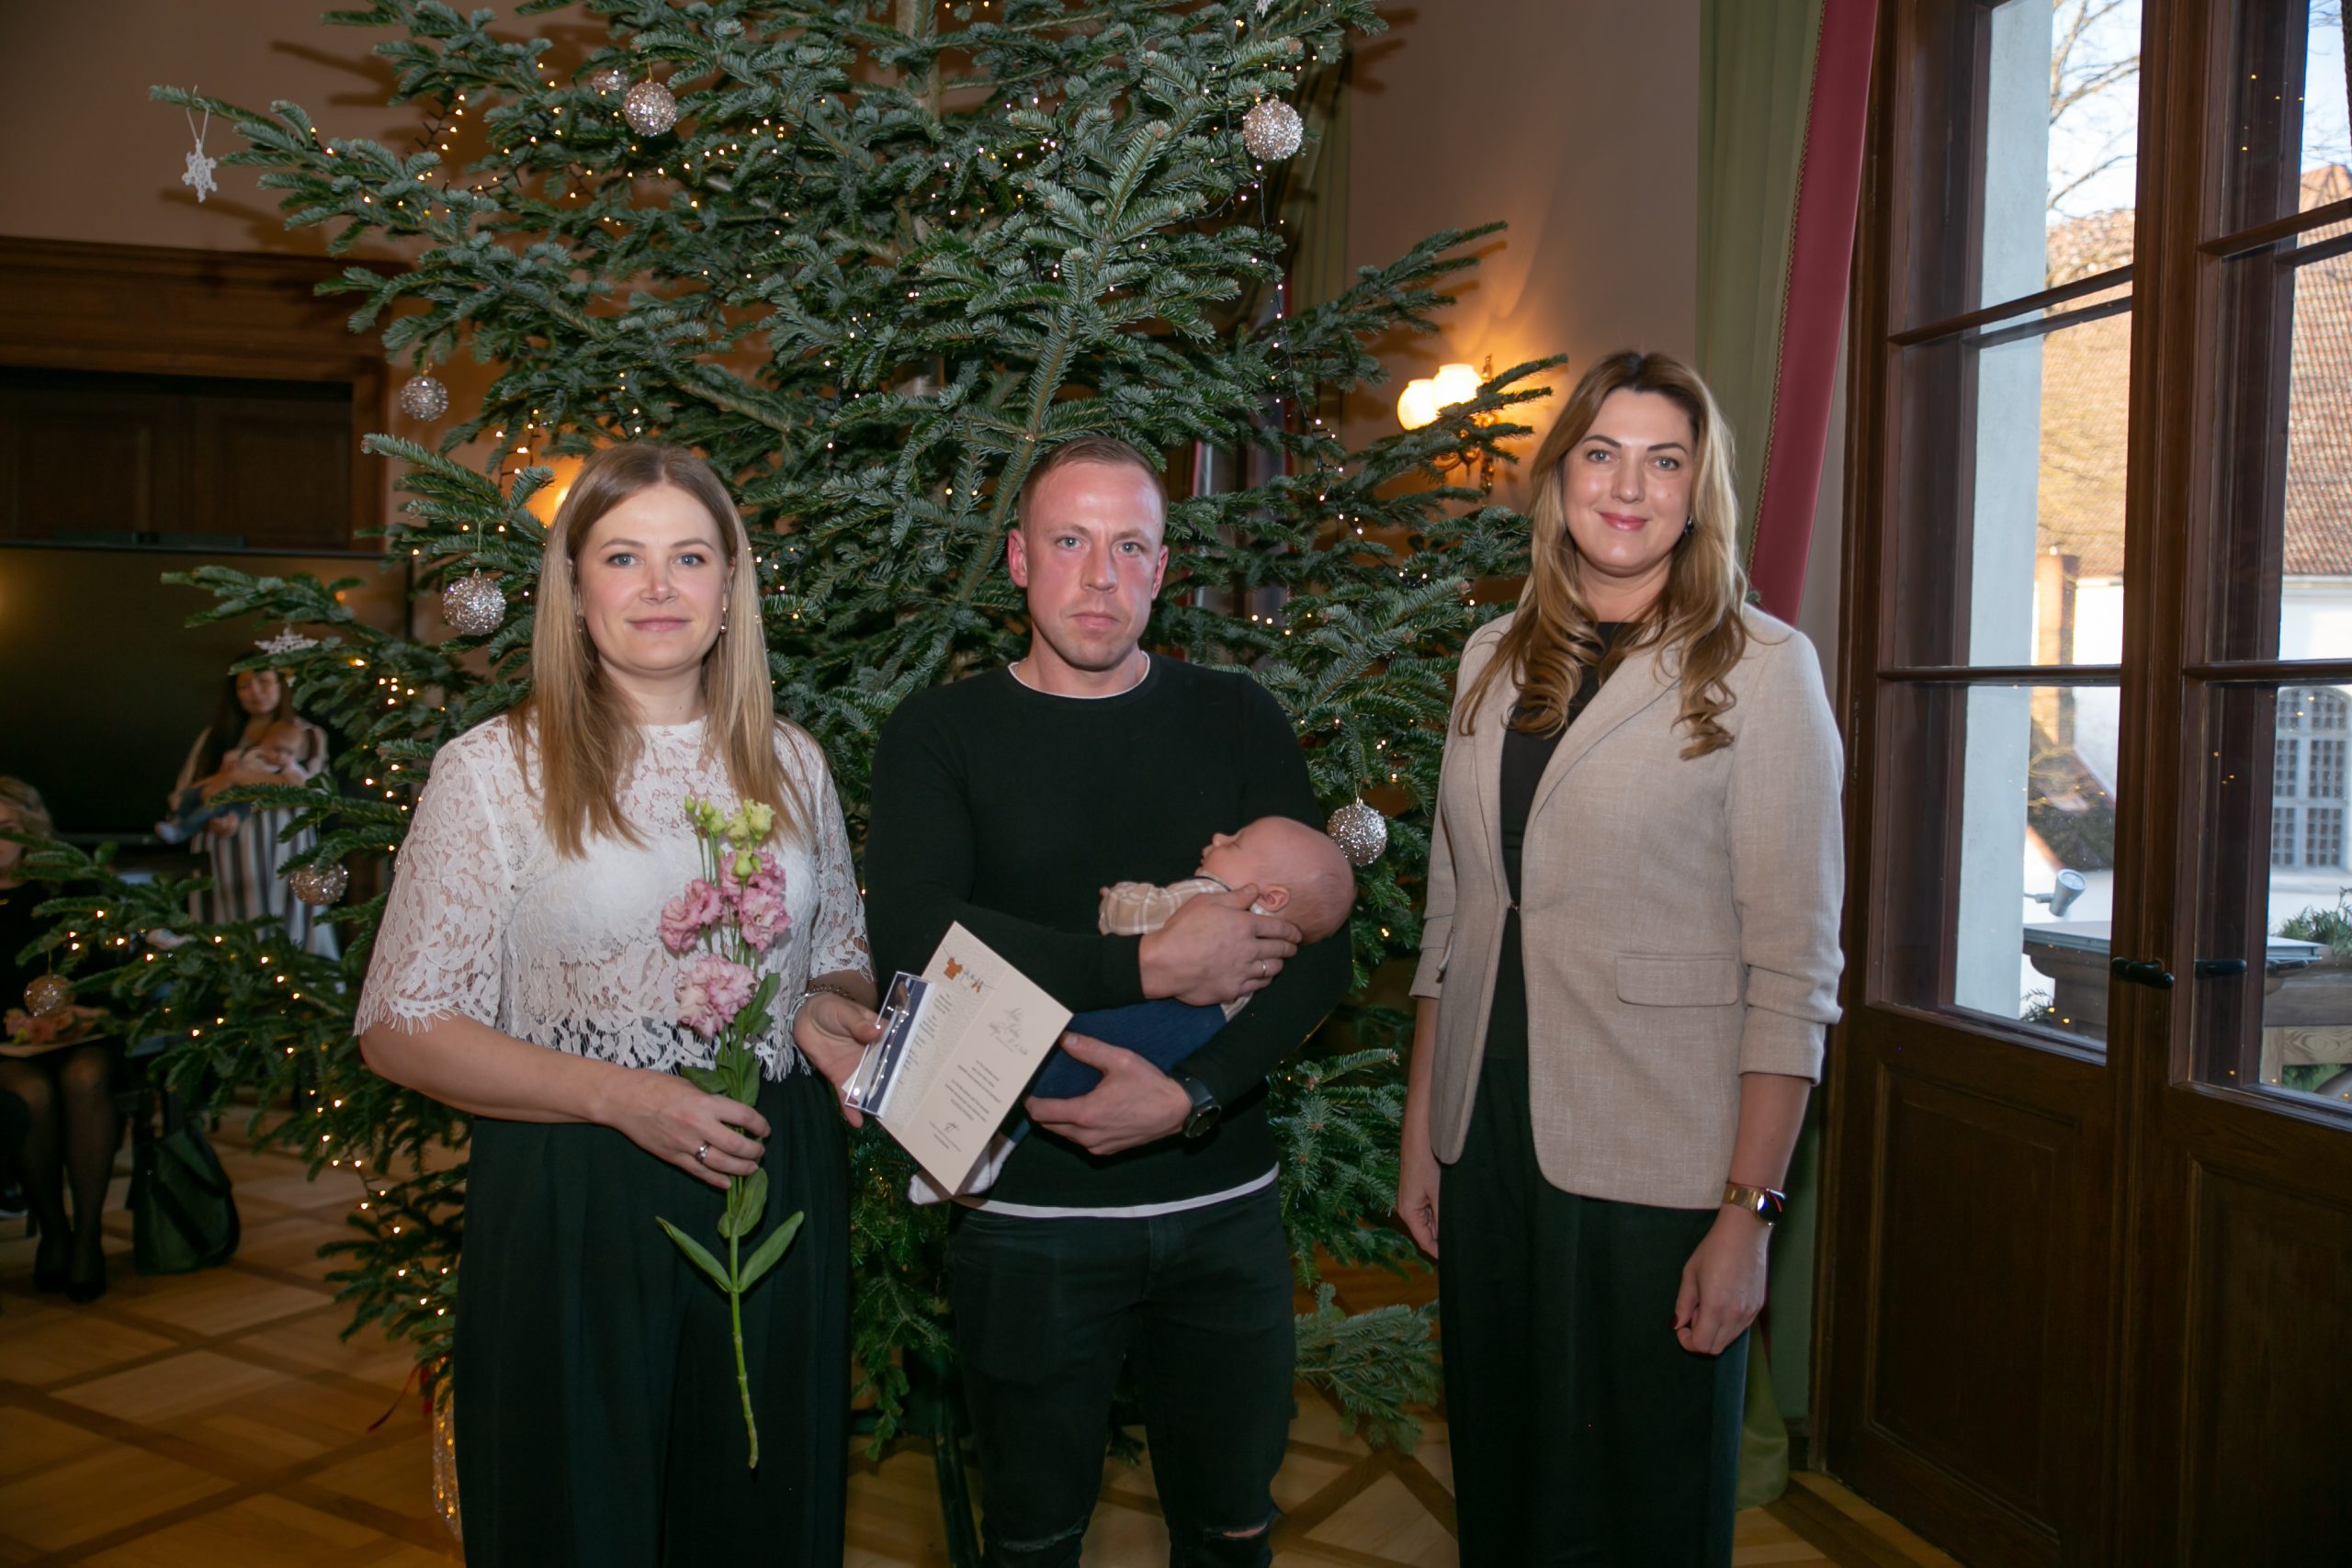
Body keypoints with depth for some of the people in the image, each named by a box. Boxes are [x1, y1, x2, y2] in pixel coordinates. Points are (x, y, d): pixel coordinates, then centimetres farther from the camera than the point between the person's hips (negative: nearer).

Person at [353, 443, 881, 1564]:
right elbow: (401, 1027, -6)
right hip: (572, 1205, -3)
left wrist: (829, 1012, -7)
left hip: (779, 1187, 4)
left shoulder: (790, 765, 6)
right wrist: (620, 1097, -17)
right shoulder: (494, 768, -6)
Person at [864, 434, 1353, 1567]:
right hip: (1026, 1211, -2)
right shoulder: (941, 735, -3)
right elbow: (913, 934, -19)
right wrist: (1151, 969, -20)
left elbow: (1319, 952, -4)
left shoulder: (1238, 721, 3)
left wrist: (1191, 1093, -19)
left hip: (1222, 1206, 2)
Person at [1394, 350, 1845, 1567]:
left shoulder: (1760, 667, -7)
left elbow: (1794, 964, -10)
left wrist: (1748, 1212, -14)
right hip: (1487, 1144, 5)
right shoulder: (1494, 658, 8)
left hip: (1655, 1166, -4)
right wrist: (1418, 1132, 10)